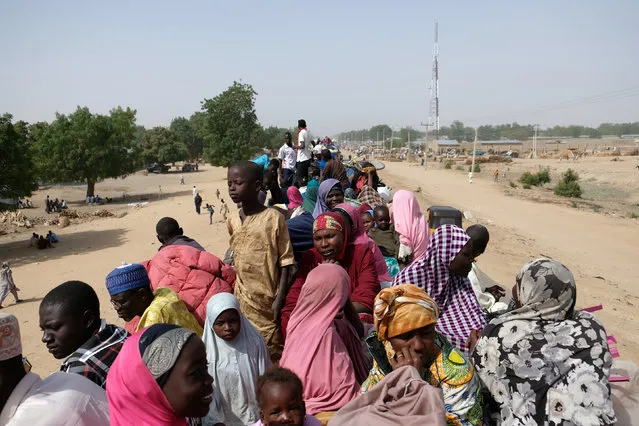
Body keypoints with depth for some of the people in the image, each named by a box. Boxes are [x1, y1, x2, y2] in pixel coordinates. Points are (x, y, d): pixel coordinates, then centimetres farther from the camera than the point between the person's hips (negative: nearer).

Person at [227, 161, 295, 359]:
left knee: (271, 352, 2)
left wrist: (280, 299, -14)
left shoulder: (273, 218, -11)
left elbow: (285, 262, -10)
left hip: (267, 300, -5)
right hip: (242, 298, 5)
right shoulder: (233, 221, 6)